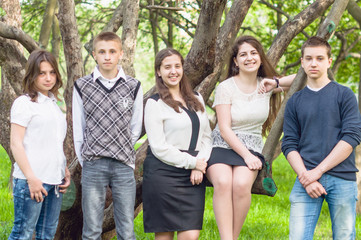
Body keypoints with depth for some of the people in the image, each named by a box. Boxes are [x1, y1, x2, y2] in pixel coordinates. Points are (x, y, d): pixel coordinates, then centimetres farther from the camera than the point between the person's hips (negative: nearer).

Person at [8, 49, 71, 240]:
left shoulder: (53, 103, 18)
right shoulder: (24, 103, -4)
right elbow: (15, 143, -10)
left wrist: (65, 171, 13)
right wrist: (31, 178, -16)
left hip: (55, 181, 7)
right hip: (31, 180, -7)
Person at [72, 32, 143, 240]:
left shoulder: (134, 87, 7)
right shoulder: (82, 86, 5)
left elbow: (135, 129, 13)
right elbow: (78, 130, 9)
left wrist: (123, 155, 11)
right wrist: (86, 160, 7)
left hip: (124, 166, 1)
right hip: (93, 166, -1)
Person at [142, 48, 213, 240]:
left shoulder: (196, 99, 16)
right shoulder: (155, 104, -2)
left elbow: (206, 136, 15)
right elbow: (159, 148, -8)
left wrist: (201, 164, -2)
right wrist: (192, 162, -8)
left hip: (193, 175, 5)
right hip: (163, 174, -4)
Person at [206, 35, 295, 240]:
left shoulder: (266, 85, 9)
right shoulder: (226, 87, -2)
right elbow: (224, 129, -7)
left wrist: (277, 83, -7)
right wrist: (246, 155, -16)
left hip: (251, 149, 2)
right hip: (222, 146, -2)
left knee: (241, 184, -32)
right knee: (223, 182, -35)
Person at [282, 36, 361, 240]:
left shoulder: (344, 95, 6)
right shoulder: (295, 102, 14)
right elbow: (289, 144, 8)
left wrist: (318, 171, -10)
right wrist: (305, 176, -9)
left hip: (342, 180, -1)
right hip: (306, 180, 1)